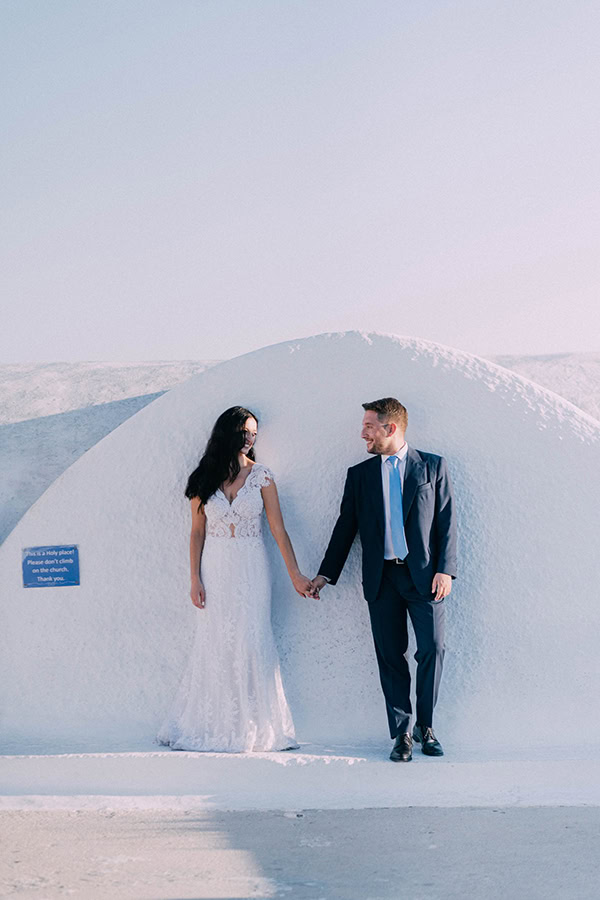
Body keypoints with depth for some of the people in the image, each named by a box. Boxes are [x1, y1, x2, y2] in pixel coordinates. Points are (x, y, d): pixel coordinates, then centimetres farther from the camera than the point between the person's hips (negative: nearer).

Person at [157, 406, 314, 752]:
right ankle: (212, 726, 12)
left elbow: (279, 529, -1)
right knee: (215, 644, 3)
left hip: (251, 569, -1)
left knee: (253, 642, -3)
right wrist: (195, 579, -2)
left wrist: (296, 575, -5)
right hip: (215, 569, 1)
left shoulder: (261, 476, 1)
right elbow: (197, 532, 5)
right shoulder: (205, 480, 4)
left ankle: (254, 728, 8)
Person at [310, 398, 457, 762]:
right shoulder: (359, 474, 12)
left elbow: (447, 521, 2)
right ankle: (403, 733, 11)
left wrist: (445, 569, -7)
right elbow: (345, 527, 14)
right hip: (381, 578, 2)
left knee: (432, 649, -6)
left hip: (424, 575, -2)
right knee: (390, 656, 2)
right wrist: (326, 574, 11)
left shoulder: (433, 466, 5)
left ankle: (425, 726, 12)